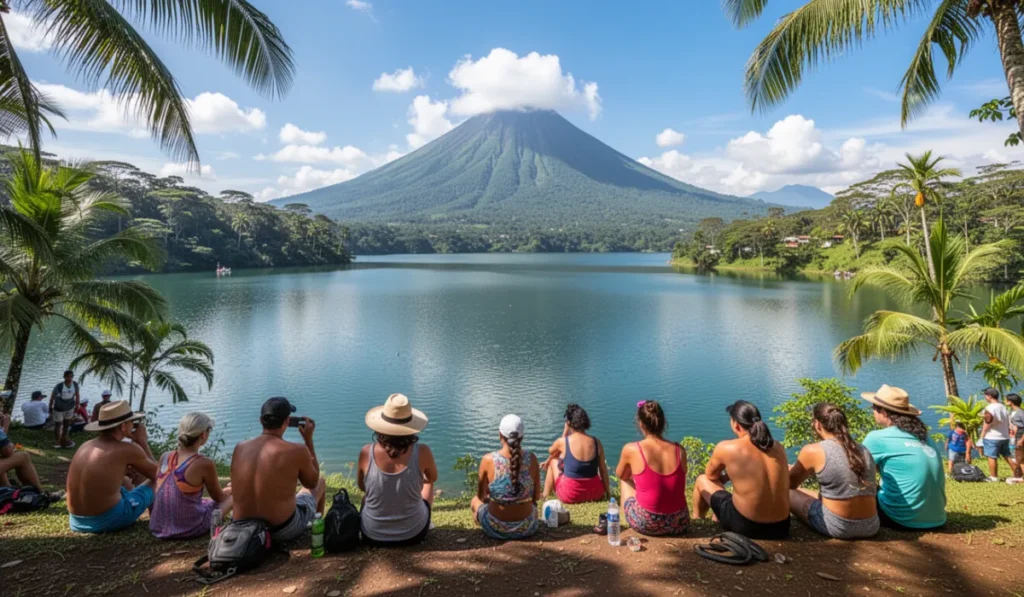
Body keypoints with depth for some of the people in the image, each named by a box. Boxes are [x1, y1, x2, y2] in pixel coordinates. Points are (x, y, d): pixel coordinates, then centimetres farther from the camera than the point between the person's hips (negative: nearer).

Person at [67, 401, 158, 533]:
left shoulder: (86, 445, 4)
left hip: (77, 522, 7)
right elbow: (156, 473, 2)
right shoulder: (128, 449, -15)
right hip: (109, 520, -7)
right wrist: (143, 442, 6)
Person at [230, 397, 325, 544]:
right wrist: (308, 440, 3)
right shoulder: (297, 451, -19)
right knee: (321, 483, 23)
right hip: (283, 531, -5)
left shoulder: (239, 448, -5)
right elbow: (312, 482, 1)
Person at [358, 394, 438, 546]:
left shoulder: (366, 453, -19)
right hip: (413, 534, 0)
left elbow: (362, 486, 3)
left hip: (373, 536, 1)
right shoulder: (422, 452, -21)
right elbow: (432, 478, 2)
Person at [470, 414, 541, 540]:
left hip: (496, 529, -2)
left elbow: (481, 495, -3)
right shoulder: (532, 459, -13)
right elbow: (536, 497, -2)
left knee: (475, 501, 30)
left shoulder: (488, 460, -18)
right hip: (527, 529, 2)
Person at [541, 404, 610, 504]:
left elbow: (551, 452, 12)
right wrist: (607, 492, 14)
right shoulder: (596, 442, -6)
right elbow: (603, 470, 2)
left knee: (554, 461, 21)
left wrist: (565, 433, 13)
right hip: (595, 494, 3)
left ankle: (545, 495, 27)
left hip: (570, 496, -3)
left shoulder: (563, 442, -12)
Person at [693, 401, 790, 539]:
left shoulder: (726, 448, -14)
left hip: (744, 527, -5)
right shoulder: (778, 447, 1)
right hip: (781, 528, 5)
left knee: (702, 480, 19)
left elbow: (711, 476, 5)